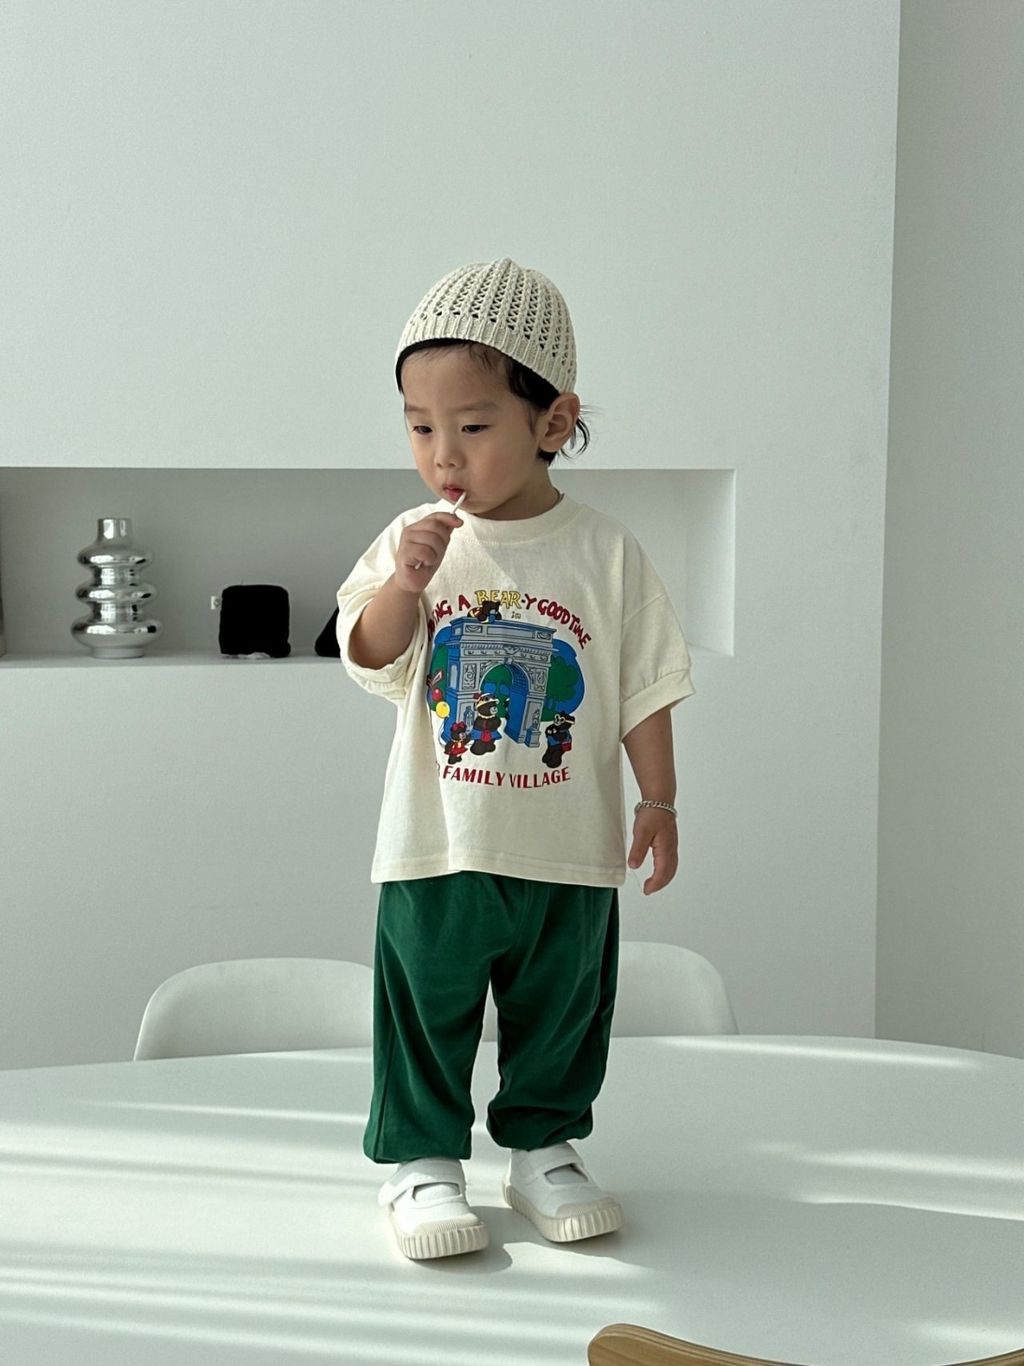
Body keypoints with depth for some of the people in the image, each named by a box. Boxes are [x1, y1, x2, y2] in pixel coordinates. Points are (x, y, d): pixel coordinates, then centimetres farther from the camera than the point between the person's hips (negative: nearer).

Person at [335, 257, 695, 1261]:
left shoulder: (606, 553, -4)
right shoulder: (414, 540, -2)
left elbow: (643, 686, 2)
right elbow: (370, 661, -4)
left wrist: (659, 802, 2)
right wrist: (405, 585, -21)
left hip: (570, 851, 0)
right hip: (436, 848, 0)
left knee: (560, 1012, 14)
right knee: (425, 1010, 8)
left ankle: (543, 1150, 32)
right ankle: (421, 1161, 23)